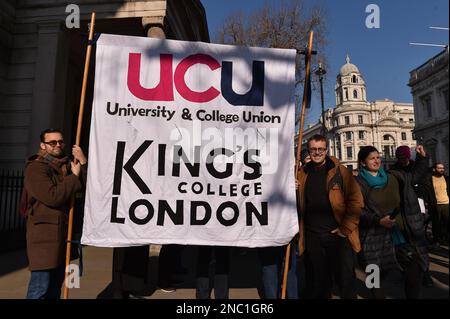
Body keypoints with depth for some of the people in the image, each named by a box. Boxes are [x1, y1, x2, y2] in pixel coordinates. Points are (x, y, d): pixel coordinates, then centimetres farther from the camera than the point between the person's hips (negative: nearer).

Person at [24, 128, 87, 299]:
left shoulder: (67, 165, 13)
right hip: (44, 233, -7)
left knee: (56, 283, 17)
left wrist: (83, 163, -12)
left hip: (64, 230, 8)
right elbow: (53, 196, -22)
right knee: (40, 286, -6)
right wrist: (74, 176, -13)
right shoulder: (35, 168, -10)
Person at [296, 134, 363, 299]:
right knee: (317, 282, 17)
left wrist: (345, 229, -12)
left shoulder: (340, 171, -4)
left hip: (338, 235, -3)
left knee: (346, 280, 10)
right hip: (312, 237, 3)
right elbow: (297, 206, 13)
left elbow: (356, 201, -8)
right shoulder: (302, 173, 6)